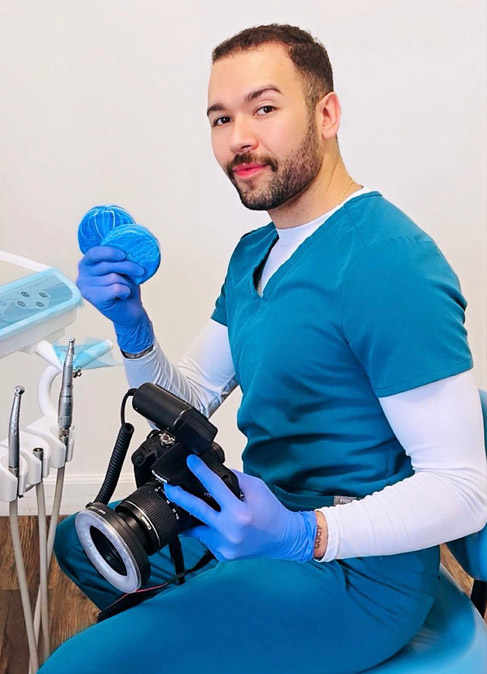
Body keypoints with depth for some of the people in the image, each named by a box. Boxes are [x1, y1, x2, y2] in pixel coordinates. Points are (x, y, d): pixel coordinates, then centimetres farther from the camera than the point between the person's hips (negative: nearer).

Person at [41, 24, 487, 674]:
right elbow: (189, 399, 9)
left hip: (357, 571, -9)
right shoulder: (255, 252, 7)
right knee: (79, 540, 24)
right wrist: (132, 326, -8)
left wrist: (302, 535, -35)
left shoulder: (389, 265, -24)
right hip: (264, 513, 9)